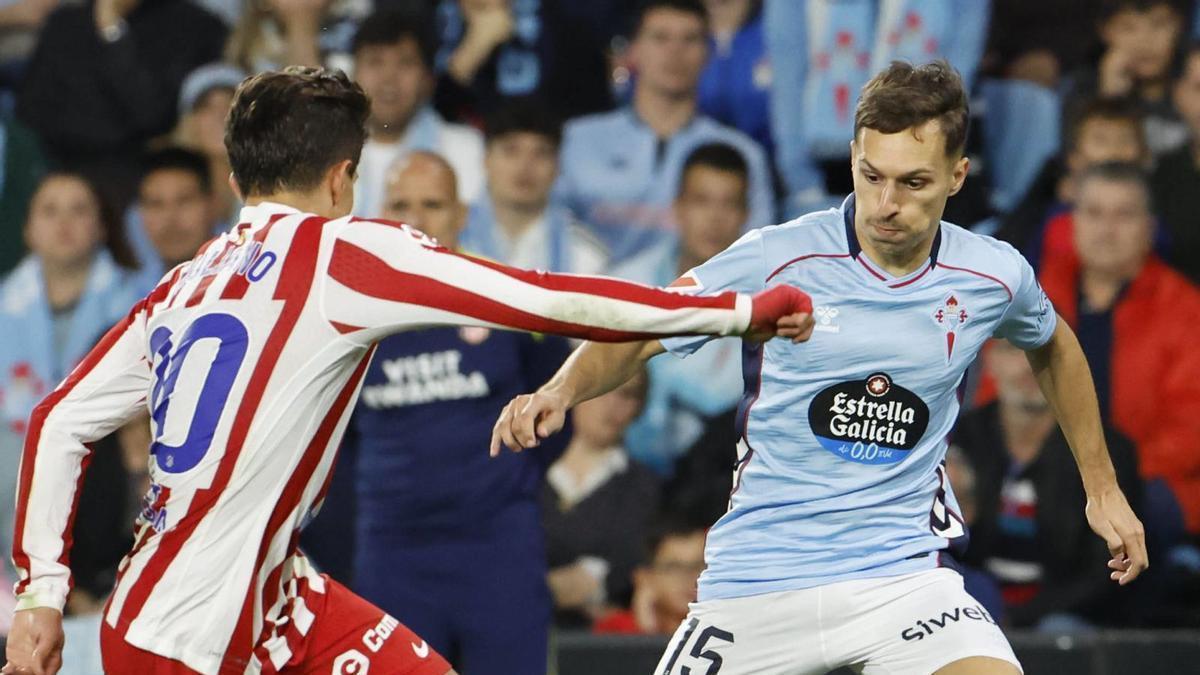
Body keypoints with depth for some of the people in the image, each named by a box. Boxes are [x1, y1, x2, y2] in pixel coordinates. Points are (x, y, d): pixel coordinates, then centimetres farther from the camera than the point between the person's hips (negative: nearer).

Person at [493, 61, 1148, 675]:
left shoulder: (995, 276, -1)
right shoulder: (775, 260, -11)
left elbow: (1052, 345, 22)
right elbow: (634, 334, -6)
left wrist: (1101, 487, 24)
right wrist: (559, 391, -26)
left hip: (904, 574, 1)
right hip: (756, 584, -1)